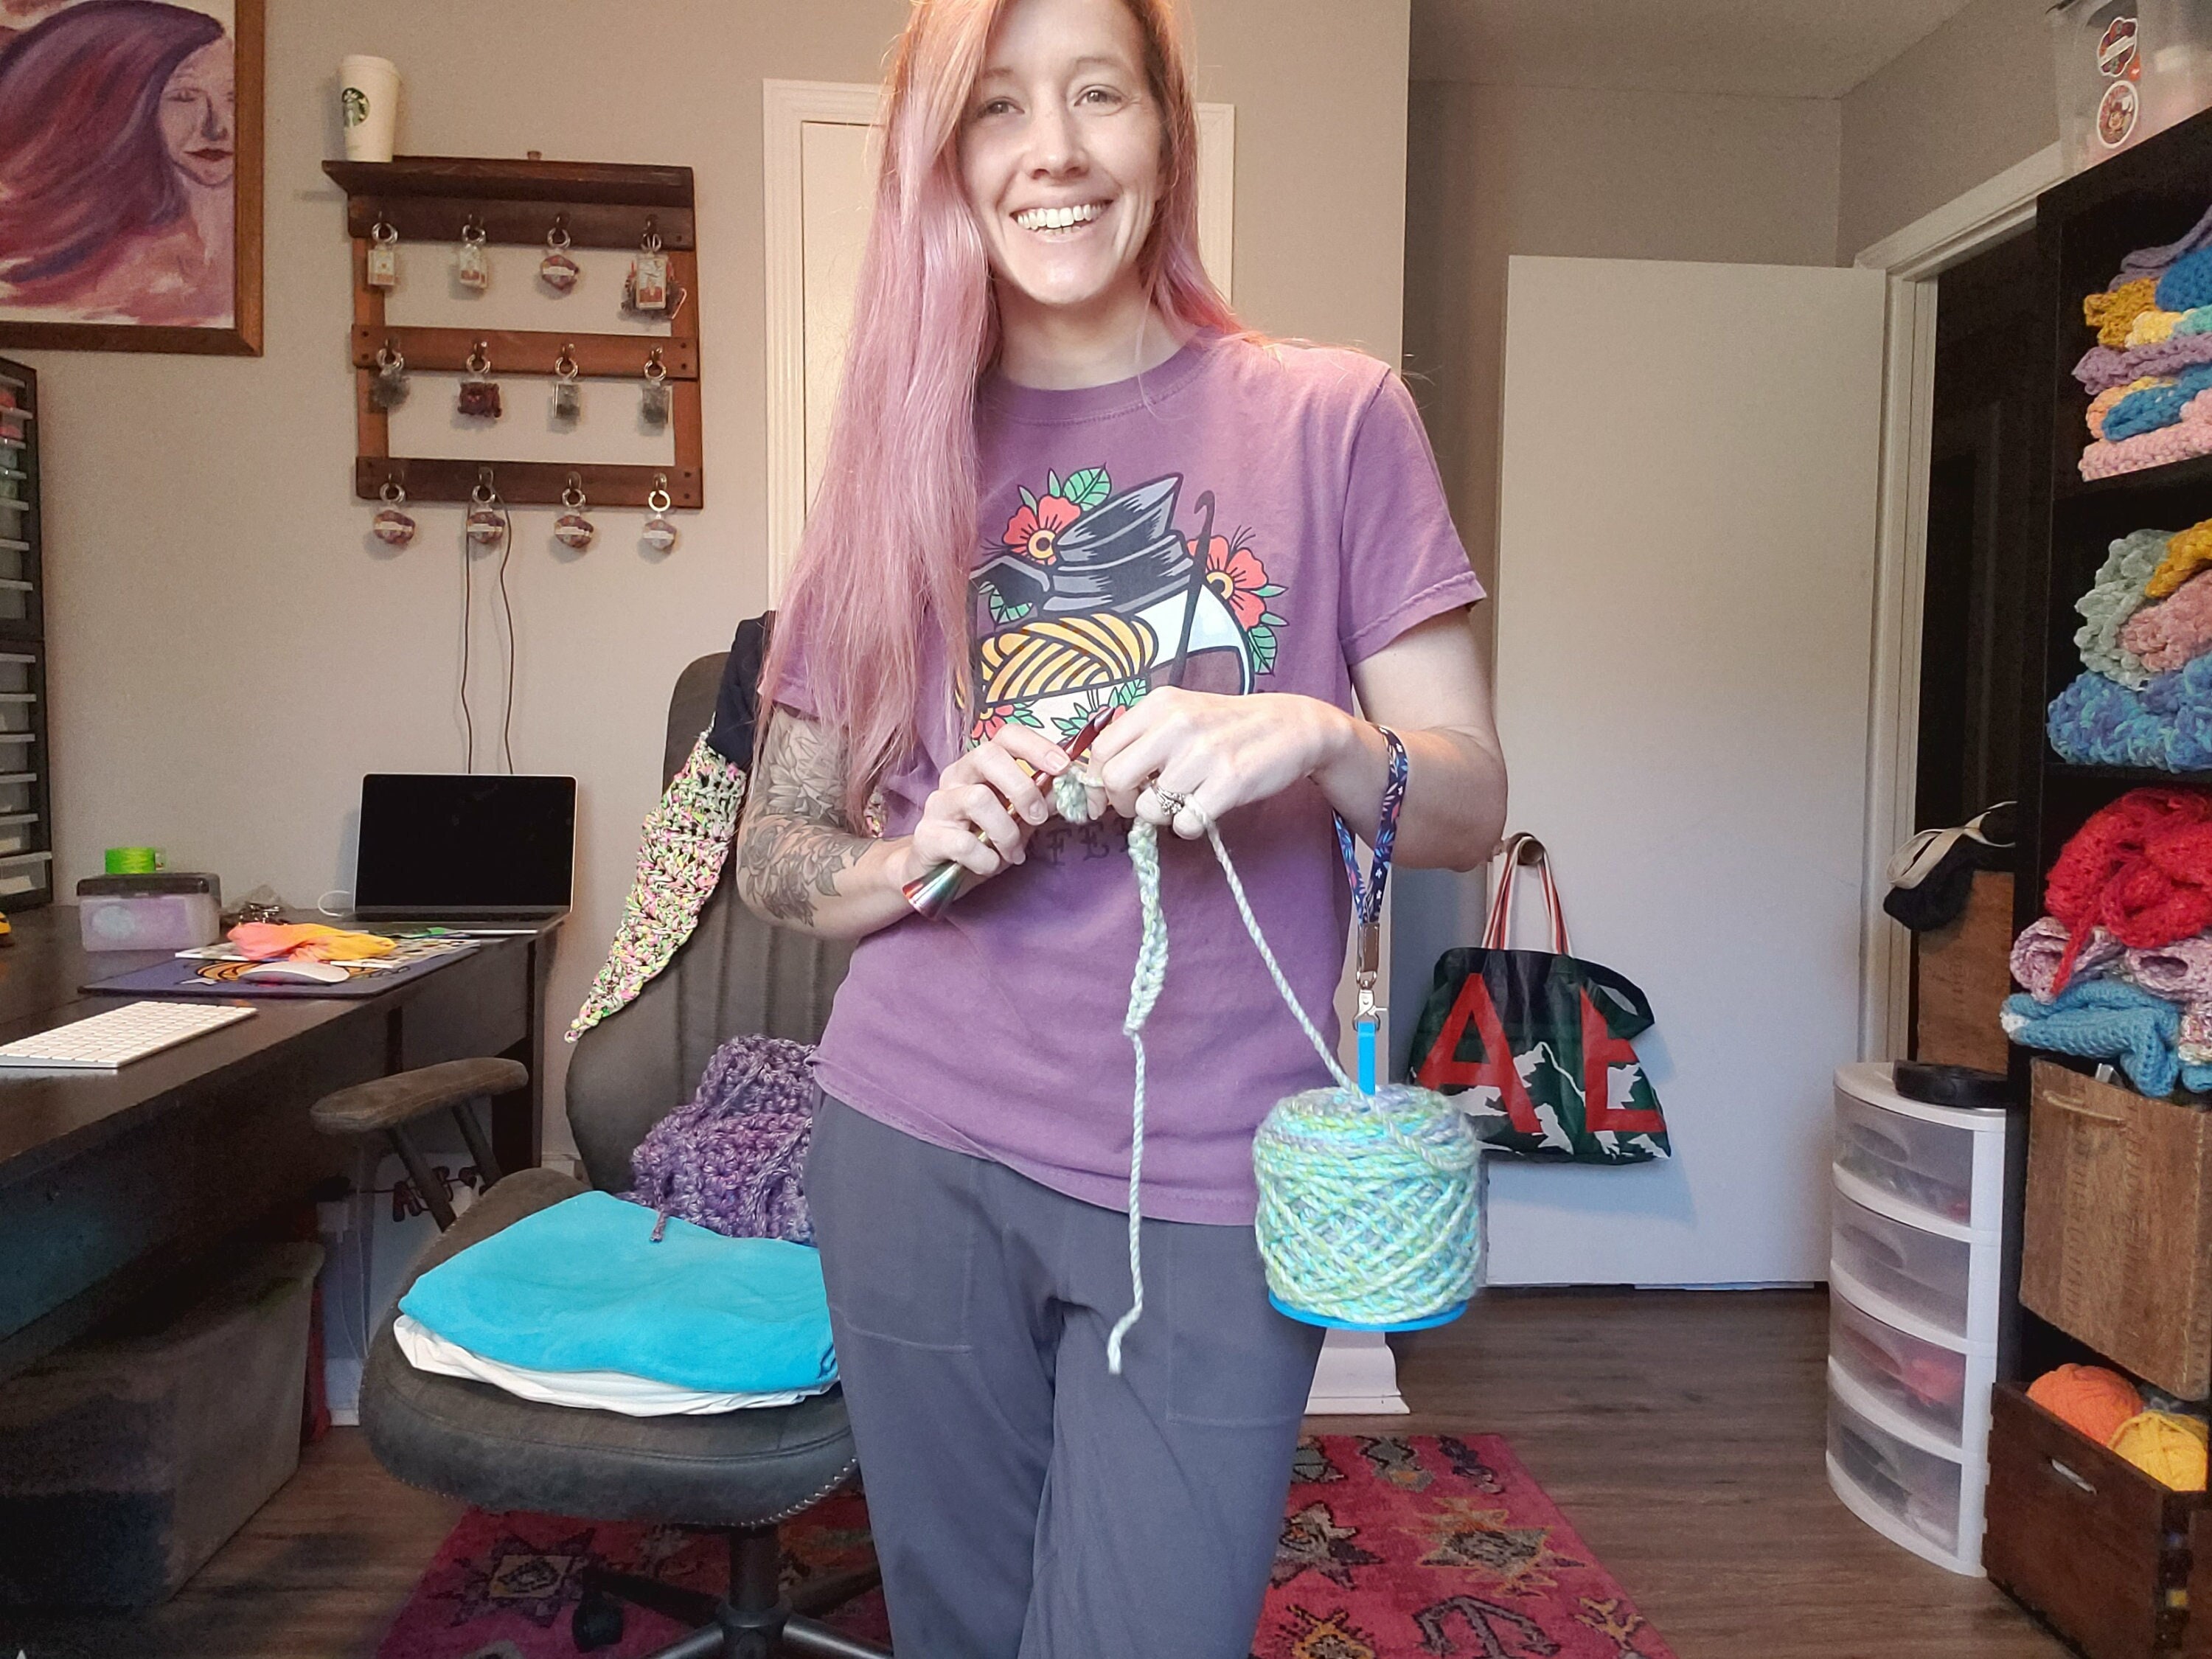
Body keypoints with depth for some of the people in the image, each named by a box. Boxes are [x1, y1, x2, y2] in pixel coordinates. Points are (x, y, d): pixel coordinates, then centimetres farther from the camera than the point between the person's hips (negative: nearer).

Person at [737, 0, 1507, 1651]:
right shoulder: (903, 456, 5)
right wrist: (920, 854, -13)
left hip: (1208, 1188, -2)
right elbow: (775, 853, 8)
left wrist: (1321, 738, -22)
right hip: (920, 1149, 3)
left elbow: (1473, 801, -1)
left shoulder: (1335, 418, -1)